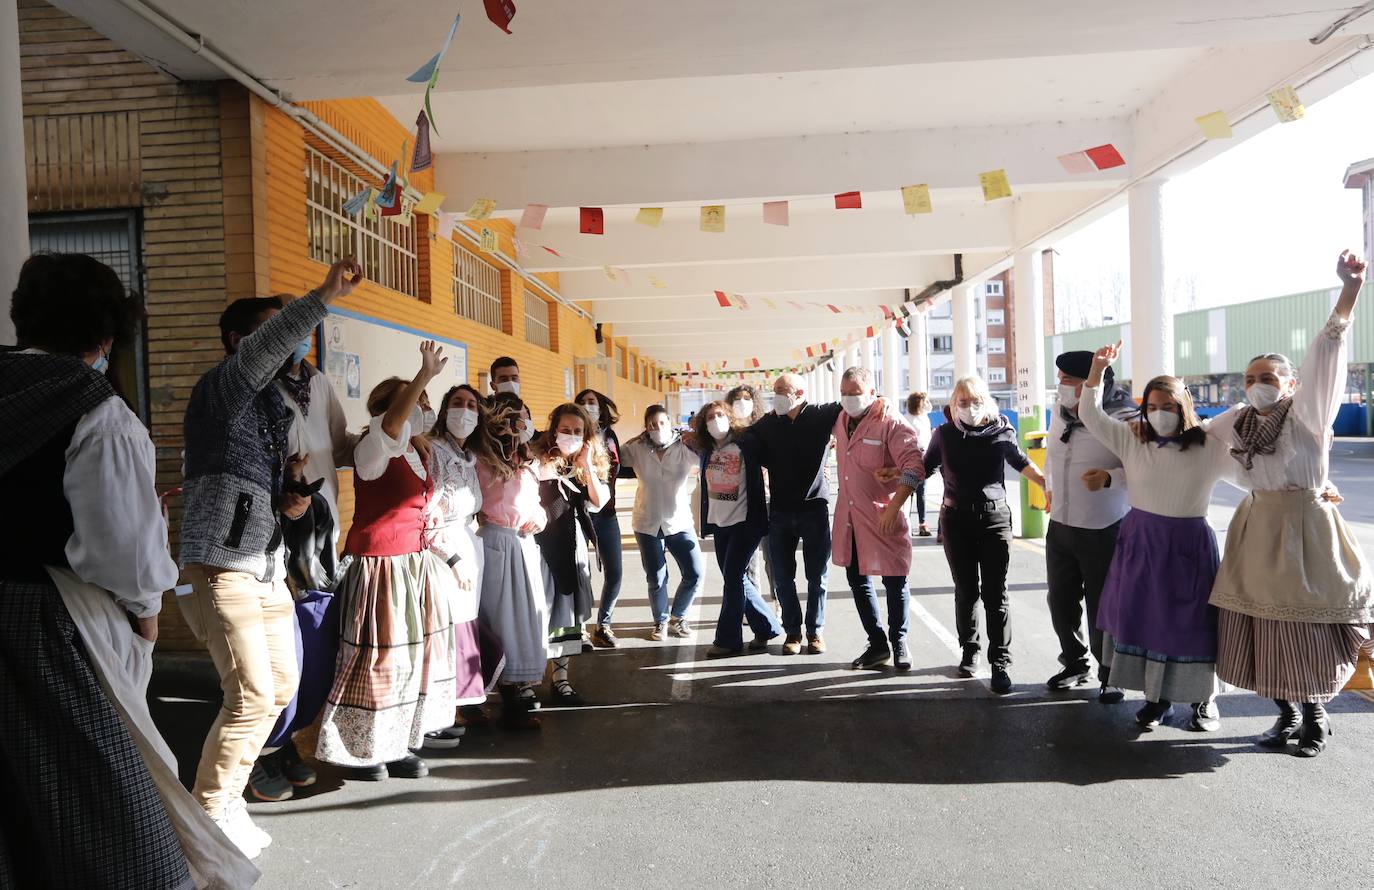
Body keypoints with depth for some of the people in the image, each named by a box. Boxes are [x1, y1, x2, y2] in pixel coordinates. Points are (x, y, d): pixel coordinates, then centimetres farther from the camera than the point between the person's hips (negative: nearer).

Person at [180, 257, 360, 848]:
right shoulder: (220, 388, -9)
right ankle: (206, 813, 10)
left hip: (267, 566, 9)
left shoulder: (274, 404, 17)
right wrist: (326, 295, -35)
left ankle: (227, 798, 28)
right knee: (252, 696, -9)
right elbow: (266, 347, -29)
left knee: (280, 685, 13)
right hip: (223, 567, -9)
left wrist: (287, 501, 5)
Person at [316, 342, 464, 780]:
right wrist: (425, 376, -45)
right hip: (379, 567, -8)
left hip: (416, 564, 8)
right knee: (376, 659, -1)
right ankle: (360, 750, 15)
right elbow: (389, 425, -35)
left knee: (412, 655, 12)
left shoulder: (416, 453, 12)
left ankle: (400, 745, 24)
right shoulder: (372, 448, -12)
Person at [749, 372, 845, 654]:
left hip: (815, 508, -2)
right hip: (780, 511, 2)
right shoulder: (767, 424, 4)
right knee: (783, 577, 8)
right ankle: (792, 631, 23)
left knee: (817, 576, 8)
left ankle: (816, 630, 23)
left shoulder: (821, 415, -4)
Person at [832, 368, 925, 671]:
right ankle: (878, 644, 26)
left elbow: (914, 466, -20)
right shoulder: (840, 420, 7)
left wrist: (894, 507, -23)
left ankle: (899, 644, 22)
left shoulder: (891, 423, -14)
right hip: (848, 517, 7)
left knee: (894, 582, 4)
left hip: (882, 517, -7)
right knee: (857, 579, 13)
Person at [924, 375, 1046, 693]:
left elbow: (1022, 463, 14)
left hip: (995, 517, -1)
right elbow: (925, 468, 14)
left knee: (995, 593, -2)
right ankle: (969, 650, 28)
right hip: (956, 520, 1)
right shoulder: (944, 434, 1)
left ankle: (1000, 662, 5)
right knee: (966, 591, 10)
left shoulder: (1001, 429, -1)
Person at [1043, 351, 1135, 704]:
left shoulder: (1124, 418, -18)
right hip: (1060, 526, 7)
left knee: (1102, 608, 3)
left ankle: (1110, 675, 23)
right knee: (1060, 601, 15)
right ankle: (1074, 664, 35)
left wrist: (1109, 478, -31)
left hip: (1104, 530, -6)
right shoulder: (1059, 413, 4)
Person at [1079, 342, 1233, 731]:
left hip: (1188, 544, -2)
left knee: (1191, 622, 4)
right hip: (1139, 541, 2)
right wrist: (1098, 371, -11)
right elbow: (1090, 416, -1)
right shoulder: (1132, 439, 0)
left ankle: (1204, 699, 23)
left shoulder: (1210, 447, -5)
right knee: (1142, 620, 7)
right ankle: (1156, 697, 21)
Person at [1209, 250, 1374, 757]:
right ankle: (1286, 714, 24)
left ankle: (1316, 719, 21)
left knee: (1306, 626, 1)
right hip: (1256, 530, 5)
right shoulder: (1238, 422, 7)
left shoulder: (1306, 413, -6)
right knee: (1262, 627, 7)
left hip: (1303, 528, -4)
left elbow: (1326, 355, -18)